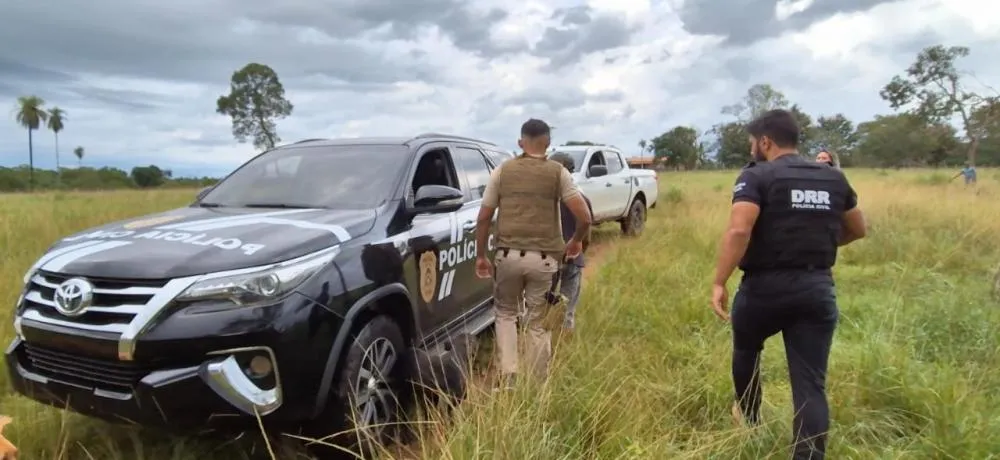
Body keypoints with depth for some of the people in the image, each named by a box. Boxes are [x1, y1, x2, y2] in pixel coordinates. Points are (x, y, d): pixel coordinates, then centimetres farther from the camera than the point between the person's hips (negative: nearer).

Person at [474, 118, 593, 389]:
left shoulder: (503, 170, 5)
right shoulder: (557, 172, 2)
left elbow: (483, 218, 4)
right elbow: (584, 217, -7)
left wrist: (480, 256, 13)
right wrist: (576, 241, 12)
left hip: (508, 254, 1)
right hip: (544, 258, -1)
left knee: (505, 312, 22)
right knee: (538, 322, 12)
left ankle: (507, 377, 11)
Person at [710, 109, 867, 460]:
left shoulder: (757, 176, -9)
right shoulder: (834, 178, 10)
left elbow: (738, 231, -24)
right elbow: (858, 230, 22)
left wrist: (719, 283, -21)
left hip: (766, 287, -3)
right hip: (818, 288, 4)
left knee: (746, 350, 26)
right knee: (811, 385, 5)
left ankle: (748, 416, 46)